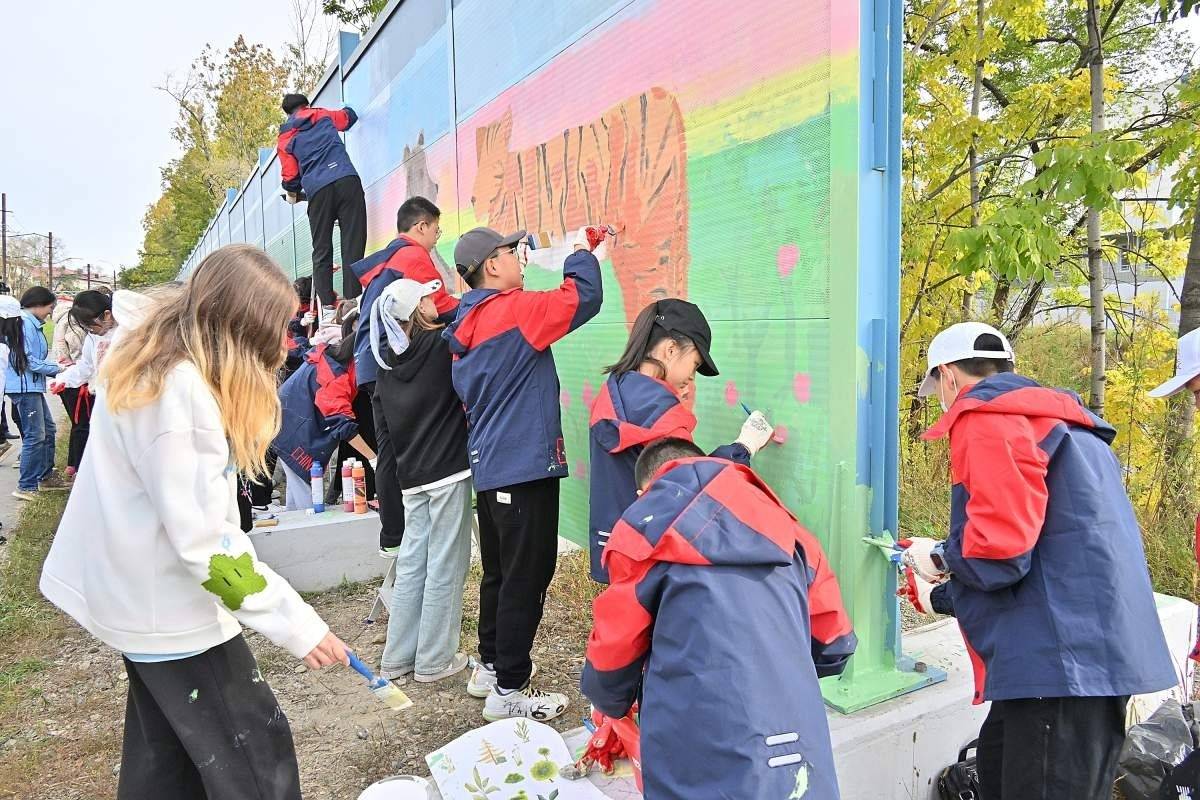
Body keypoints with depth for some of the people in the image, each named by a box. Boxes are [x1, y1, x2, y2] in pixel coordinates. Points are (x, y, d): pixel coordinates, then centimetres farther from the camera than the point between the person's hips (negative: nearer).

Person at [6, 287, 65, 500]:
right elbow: (28, 361, -18)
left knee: (48, 429, 18)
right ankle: (26, 487, -3)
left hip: (32, 386, 10)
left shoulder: (30, 323, 13)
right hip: (25, 386, -10)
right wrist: (56, 368, -9)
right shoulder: (26, 325, -16)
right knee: (35, 436, -8)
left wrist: (54, 365, 9)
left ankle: (46, 476, 29)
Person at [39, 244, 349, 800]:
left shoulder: (145, 362, 2)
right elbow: (203, 541, -28)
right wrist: (295, 624, -25)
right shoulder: (178, 387, -27)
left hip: (141, 596, 9)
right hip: (169, 606, -9)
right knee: (254, 755, 1)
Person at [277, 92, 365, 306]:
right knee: (353, 246, -6)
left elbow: (290, 176, 13)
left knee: (321, 251, 5)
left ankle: (327, 304, -5)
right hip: (347, 181, 0)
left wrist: (293, 194, 33)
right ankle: (352, 300, -15)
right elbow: (349, 116, 37)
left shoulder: (284, 138, 17)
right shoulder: (321, 115, 19)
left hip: (317, 191, 1)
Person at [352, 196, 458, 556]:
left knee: (390, 451, 10)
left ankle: (393, 534, 14)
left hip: (373, 364, 9)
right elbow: (444, 308, -9)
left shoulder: (382, 260, 22)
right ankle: (396, 537, -2)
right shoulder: (414, 256, -5)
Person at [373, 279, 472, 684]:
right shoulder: (442, 344, -10)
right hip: (450, 471, -6)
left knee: (411, 565, 13)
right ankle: (434, 661, 11)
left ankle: (398, 657, 21)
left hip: (411, 478, 6)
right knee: (444, 568, 2)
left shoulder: (387, 363, 8)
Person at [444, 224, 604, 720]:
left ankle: (490, 667, 33)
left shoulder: (467, 326, 13)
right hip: (525, 468, -10)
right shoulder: (511, 310, -14)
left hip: (489, 467, 10)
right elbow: (584, 298, -20)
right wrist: (581, 249, -2)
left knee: (500, 573, 20)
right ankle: (509, 690, 8)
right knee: (526, 578, -1)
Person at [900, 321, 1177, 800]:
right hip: (1091, 651, 10)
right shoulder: (1047, 418, 22)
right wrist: (940, 596, 35)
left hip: (1066, 659, -10)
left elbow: (1001, 549, -22)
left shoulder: (985, 419, -11)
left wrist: (939, 557, -1)